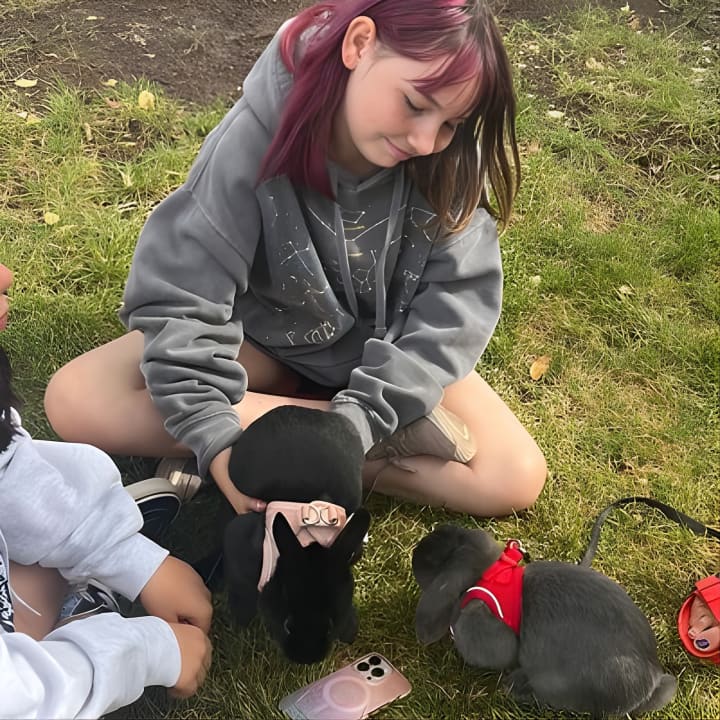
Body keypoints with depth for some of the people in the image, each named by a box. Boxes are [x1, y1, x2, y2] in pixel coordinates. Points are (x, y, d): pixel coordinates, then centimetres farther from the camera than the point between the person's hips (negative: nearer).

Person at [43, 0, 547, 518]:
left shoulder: (448, 160, -22)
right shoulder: (256, 139, -26)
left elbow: (460, 302, -23)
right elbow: (178, 299, -25)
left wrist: (360, 421, -34)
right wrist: (216, 441, -36)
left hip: (389, 349, 0)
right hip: (268, 336, 1)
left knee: (515, 479, -18)